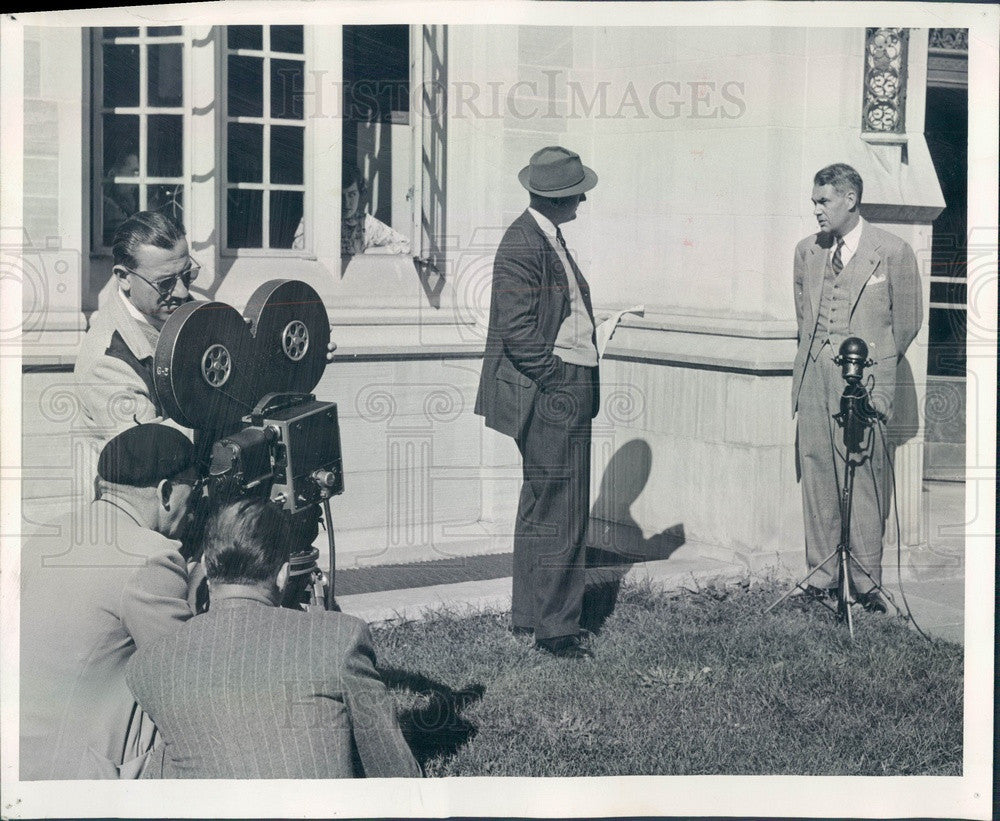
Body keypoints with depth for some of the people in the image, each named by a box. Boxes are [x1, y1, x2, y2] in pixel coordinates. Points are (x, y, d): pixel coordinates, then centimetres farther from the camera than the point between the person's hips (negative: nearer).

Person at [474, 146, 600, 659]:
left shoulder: (549, 238, 15)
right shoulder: (522, 245, -16)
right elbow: (518, 331, -20)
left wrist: (582, 383, 11)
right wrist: (560, 379, -16)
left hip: (566, 391, 11)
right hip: (551, 393, -11)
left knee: (540, 506, 17)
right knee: (559, 513, -6)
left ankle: (528, 614, 27)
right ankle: (555, 628, 2)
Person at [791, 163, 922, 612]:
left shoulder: (892, 251, 0)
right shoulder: (807, 251, 14)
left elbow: (907, 321, 6)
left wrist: (876, 364, 9)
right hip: (813, 377, 5)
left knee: (863, 476, -6)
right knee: (815, 473, 4)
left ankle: (866, 579, 3)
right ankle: (822, 572, 13)